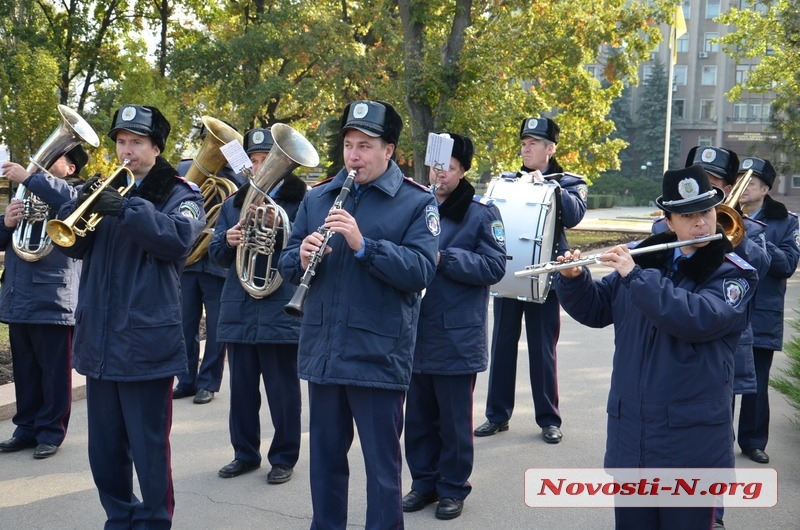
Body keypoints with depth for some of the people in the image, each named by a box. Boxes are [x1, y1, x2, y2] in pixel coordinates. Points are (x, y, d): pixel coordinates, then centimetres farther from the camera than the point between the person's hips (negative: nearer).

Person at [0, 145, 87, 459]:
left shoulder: (77, 193, 0)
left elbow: (73, 201, -27)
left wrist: (28, 177, -28)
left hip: (53, 299, -7)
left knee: (55, 371, 1)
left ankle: (51, 431, 10)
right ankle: (27, 428, 22)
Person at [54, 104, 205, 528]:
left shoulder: (180, 192, 0)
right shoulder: (106, 189, 15)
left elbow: (179, 238, -19)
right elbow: (72, 244, 7)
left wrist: (126, 209, -27)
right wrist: (82, 205, -12)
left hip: (145, 340, -5)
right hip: (98, 339, 6)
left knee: (149, 448, 0)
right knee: (104, 446, 14)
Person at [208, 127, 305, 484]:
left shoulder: (300, 200, -1)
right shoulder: (234, 203, 14)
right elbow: (216, 254, 11)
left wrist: (277, 224, -24)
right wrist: (227, 240, -10)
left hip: (281, 310, -5)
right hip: (239, 309, 5)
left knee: (283, 389, 3)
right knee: (241, 387, 12)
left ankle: (284, 458, 17)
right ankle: (245, 454, 26)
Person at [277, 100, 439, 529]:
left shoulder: (416, 202, -4)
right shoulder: (317, 197, 9)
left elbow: (421, 270, -16)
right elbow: (286, 264, 8)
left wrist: (364, 244, -27)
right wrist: (302, 257, -15)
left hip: (378, 354, -4)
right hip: (321, 350, 4)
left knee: (381, 461, 7)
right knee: (324, 456, 16)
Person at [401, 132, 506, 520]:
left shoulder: (481, 212, -3)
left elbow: (494, 266, -11)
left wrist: (443, 258, -20)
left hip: (456, 336, -4)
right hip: (415, 333, 4)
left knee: (453, 419, 7)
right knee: (418, 415, 13)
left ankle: (453, 487, 22)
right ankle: (423, 481, 28)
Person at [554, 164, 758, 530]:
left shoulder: (734, 274, -6)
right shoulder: (645, 258, 5)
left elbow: (695, 318, -26)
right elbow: (595, 310, 10)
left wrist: (634, 276, -22)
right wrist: (573, 279, -9)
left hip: (691, 437, -4)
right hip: (629, 432, 4)